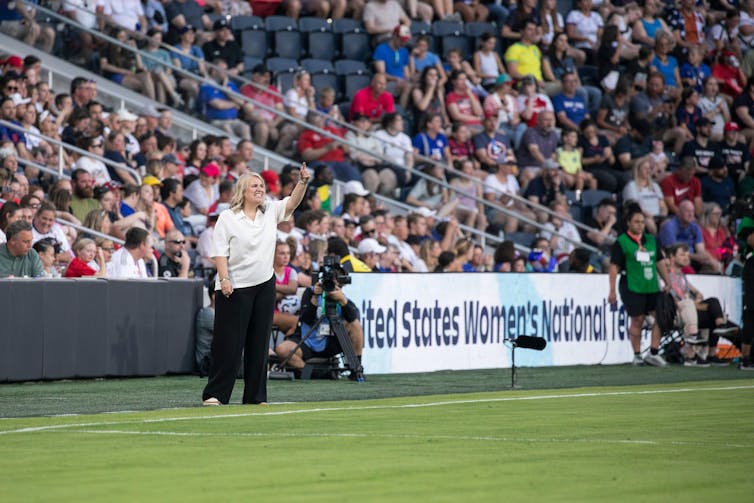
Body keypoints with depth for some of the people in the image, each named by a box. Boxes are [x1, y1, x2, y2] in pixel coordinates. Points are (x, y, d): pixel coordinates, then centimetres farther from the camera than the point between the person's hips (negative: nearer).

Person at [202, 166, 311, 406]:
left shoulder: (271, 211, 9)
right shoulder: (227, 218, -4)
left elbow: (292, 202, -4)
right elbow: (220, 252, -8)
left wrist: (303, 182, -21)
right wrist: (224, 280, -18)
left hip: (264, 286, 5)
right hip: (235, 288, -5)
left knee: (259, 343, 7)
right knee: (229, 343, -5)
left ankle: (255, 396, 12)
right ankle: (214, 394, -1)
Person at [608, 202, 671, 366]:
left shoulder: (651, 240, 13)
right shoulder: (621, 242, -3)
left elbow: (660, 263, 19)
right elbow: (614, 267, -6)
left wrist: (668, 283, 15)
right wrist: (612, 290, -10)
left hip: (652, 287, 5)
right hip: (632, 288, -5)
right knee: (637, 320, -2)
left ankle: (653, 353, 4)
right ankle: (637, 355, 9)